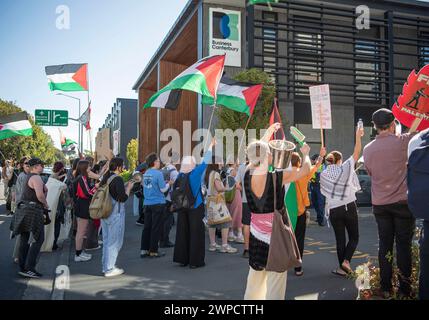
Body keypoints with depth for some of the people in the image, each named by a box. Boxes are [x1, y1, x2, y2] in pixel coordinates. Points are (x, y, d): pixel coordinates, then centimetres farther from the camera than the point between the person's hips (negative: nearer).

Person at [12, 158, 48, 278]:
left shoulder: (28, 177, 19)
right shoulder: (36, 178, -13)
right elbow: (40, 195, -25)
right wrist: (46, 204, -7)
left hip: (23, 209, 10)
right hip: (33, 210, -10)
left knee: (24, 239, 13)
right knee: (38, 239, -6)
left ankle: (22, 267, 19)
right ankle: (29, 268, -8)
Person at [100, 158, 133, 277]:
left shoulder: (105, 178, 9)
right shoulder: (118, 179, -17)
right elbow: (123, 198, -22)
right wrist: (129, 188, -5)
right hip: (116, 213, -9)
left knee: (106, 240, 17)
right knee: (114, 241, 0)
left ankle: (106, 266, 27)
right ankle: (110, 269, 5)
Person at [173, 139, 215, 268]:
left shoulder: (179, 176, 2)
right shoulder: (195, 173, -12)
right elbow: (205, 161, -5)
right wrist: (211, 146, 4)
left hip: (182, 208, 5)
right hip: (195, 208, -5)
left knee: (182, 232, 11)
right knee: (196, 233, 2)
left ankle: (182, 259, 18)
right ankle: (195, 261, 6)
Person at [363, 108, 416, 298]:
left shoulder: (368, 150, 1)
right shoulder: (402, 142, -11)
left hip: (379, 204, 3)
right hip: (403, 202, -3)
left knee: (385, 245, 9)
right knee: (403, 245, 5)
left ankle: (386, 288, 14)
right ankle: (404, 289, 10)